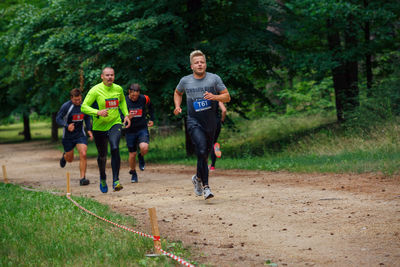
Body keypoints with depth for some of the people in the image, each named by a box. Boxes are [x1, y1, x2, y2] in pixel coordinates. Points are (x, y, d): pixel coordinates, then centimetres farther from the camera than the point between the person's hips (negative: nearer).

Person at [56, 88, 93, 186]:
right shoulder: (66, 106, -16)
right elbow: (58, 119, -15)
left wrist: (89, 130, 1)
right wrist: (67, 126, -33)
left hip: (80, 135, 2)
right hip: (68, 136, -2)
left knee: (83, 154, -18)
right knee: (70, 159, 12)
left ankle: (82, 178, -11)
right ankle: (64, 156, 51)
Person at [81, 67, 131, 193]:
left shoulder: (118, 89, 1)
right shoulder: (95, 90, -12)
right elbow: (84, 107, -14)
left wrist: (126, 114, 10)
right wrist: (98, 112, -29)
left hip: (115, 124, 1)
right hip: (99, 127, -1)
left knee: (115, 149, -24)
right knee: (102, 156, 11)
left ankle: (116, 181, -22)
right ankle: (103, 179, 39)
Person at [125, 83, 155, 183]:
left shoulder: (144, 99, -6)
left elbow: (150, 107, 18)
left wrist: (152, 119, 15)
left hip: (142, 129, 0)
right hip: (130, 131, 0)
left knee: (144, 148, -25)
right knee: (132, 154, 3)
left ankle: (141, 157, 12)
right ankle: (133, 173, 29)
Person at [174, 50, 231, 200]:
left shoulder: (214, 79, 0)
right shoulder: (185, 81, 4)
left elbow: (227, 97, 1)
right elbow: (177, 93, 24)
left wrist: (214, 97, -18)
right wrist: (177, 106, 7)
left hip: (210, 122, 2)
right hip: (194, 122, -2)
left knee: (206, 154, 12)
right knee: (202, 151, -20)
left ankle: (198, 178, 40)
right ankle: (205, 187, -18)